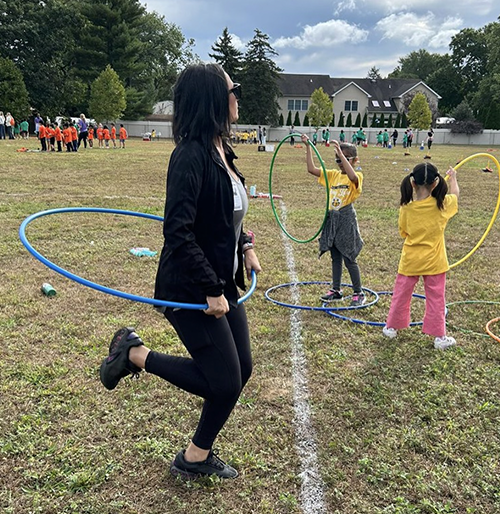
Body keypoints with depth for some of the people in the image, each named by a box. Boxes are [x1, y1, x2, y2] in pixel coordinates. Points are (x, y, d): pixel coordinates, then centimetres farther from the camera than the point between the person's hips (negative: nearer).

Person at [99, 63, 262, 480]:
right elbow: (177, 232, -25)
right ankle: (135, 354, 14)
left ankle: (198, 457, 32)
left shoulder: (221, 150, 7)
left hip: (223, 284, 9)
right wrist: (211, 290, -23)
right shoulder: (190, 155, -20)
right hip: (190, 290, -9)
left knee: (240, 371, 13)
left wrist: (245, 245, 8)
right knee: (225, 383, 0)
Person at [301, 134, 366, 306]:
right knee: (335, 257, 14)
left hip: (346, 219, -6)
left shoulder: (357, 176, -9)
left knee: (349, 258, 0)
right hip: (332, 218, 6)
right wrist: (308, 146, -4)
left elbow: (352, 176, -34)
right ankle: (336, 290, 25)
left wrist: (341, 153, -36)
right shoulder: (333, 175, 8)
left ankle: (359, 293, 14)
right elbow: (311, 169, 2)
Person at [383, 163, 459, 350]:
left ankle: (391, 327, 28)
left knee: (401, 294, 15)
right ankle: (439, 336, 17)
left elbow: (404, 232, 2)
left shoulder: (406, 208, -12)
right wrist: (453, 177, 27)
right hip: (434, 262, 0)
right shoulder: (441, 205, -12)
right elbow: (455, 195, 11)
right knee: (436, 299, 10)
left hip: (410, 261, 1)